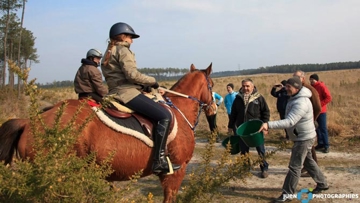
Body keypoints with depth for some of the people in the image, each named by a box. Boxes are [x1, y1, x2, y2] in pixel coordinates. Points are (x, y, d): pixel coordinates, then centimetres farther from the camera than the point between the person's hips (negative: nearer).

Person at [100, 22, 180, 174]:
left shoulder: (110, 52, 24)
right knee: (164, 116, -16)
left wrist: (146, 84, 15)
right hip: (127, 93, -11)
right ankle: (159, 160, -22)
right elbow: (132, 75, -19)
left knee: (162, 114, 21)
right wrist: (152, 81, -4)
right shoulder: (123, 50, -6)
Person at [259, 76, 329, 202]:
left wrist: (269, 125, -48)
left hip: (304, 138, -10)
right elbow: (290, 119, 12)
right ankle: (322, 184, 39)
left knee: (294, 166, -5)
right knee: (308, 161, 23)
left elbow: (289, 121, -40)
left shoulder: (301, 103, -29)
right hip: (302, 137, 10)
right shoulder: (295, 98, 4)